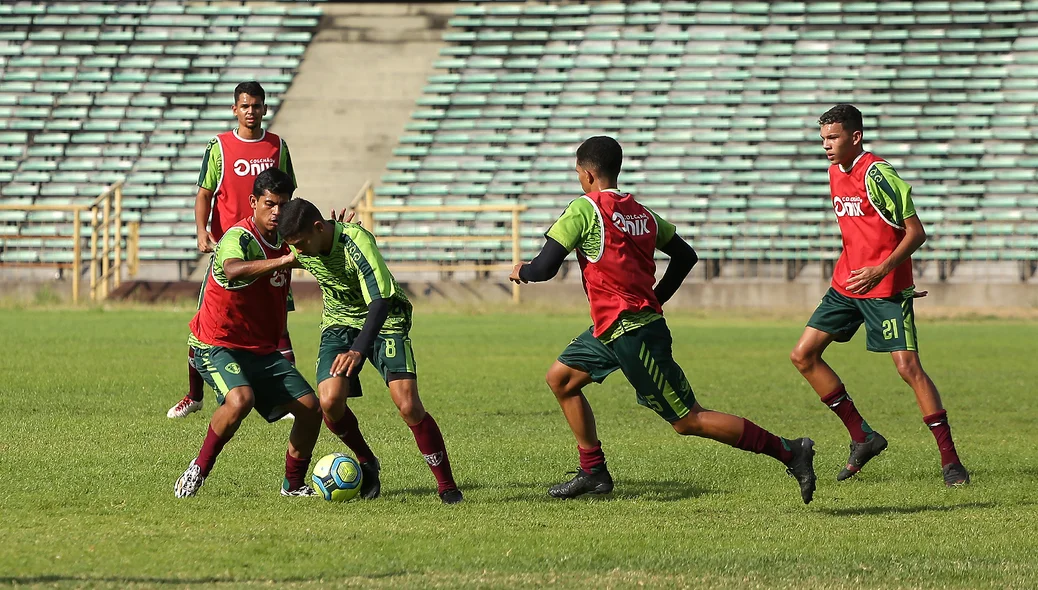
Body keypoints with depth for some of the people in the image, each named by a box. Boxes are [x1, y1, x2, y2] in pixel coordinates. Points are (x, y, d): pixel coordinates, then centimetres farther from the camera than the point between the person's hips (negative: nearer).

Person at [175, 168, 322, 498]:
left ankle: (294, 484, 16)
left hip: (263, 350, 8)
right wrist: (284, 260, -52)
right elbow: (232, 271, -44)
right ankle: (199, 469, -14)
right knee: (241, 399, -34)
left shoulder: (284, 241, 6)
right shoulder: (239, 237, -19)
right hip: (219, 345, -8)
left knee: (310, 407, -3)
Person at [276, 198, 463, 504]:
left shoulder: (356, 242, -31)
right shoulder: (300, 251, -13)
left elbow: (380, 302, -36)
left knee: (408, 405, -18)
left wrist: (358, 350, -46)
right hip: (339, 323, 5)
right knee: (330, 401, -18)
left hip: (383, 320, -5)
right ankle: (367, 464, 9)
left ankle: (447, 486, -5)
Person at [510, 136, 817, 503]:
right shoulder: (641, 213, 11)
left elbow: (545, 267, -14)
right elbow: (685, 256, 17)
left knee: (688, 420, -5)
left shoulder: (584, 209, -12)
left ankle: (788, 452, -6)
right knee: (561, 378, 17)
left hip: (630, 334, -9)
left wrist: (522, 272, 8)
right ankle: (593, 472, 18)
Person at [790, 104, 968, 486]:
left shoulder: (877, 174, -17)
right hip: (846, 284, 9)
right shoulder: (835, 172, 9)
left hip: (885, 288, -9)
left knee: (908, 366, -15)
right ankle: (862, 437, 11)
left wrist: (880, 270, -26)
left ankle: (950, 459, -9)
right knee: (803, 355, 3)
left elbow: (916, 232, -18)